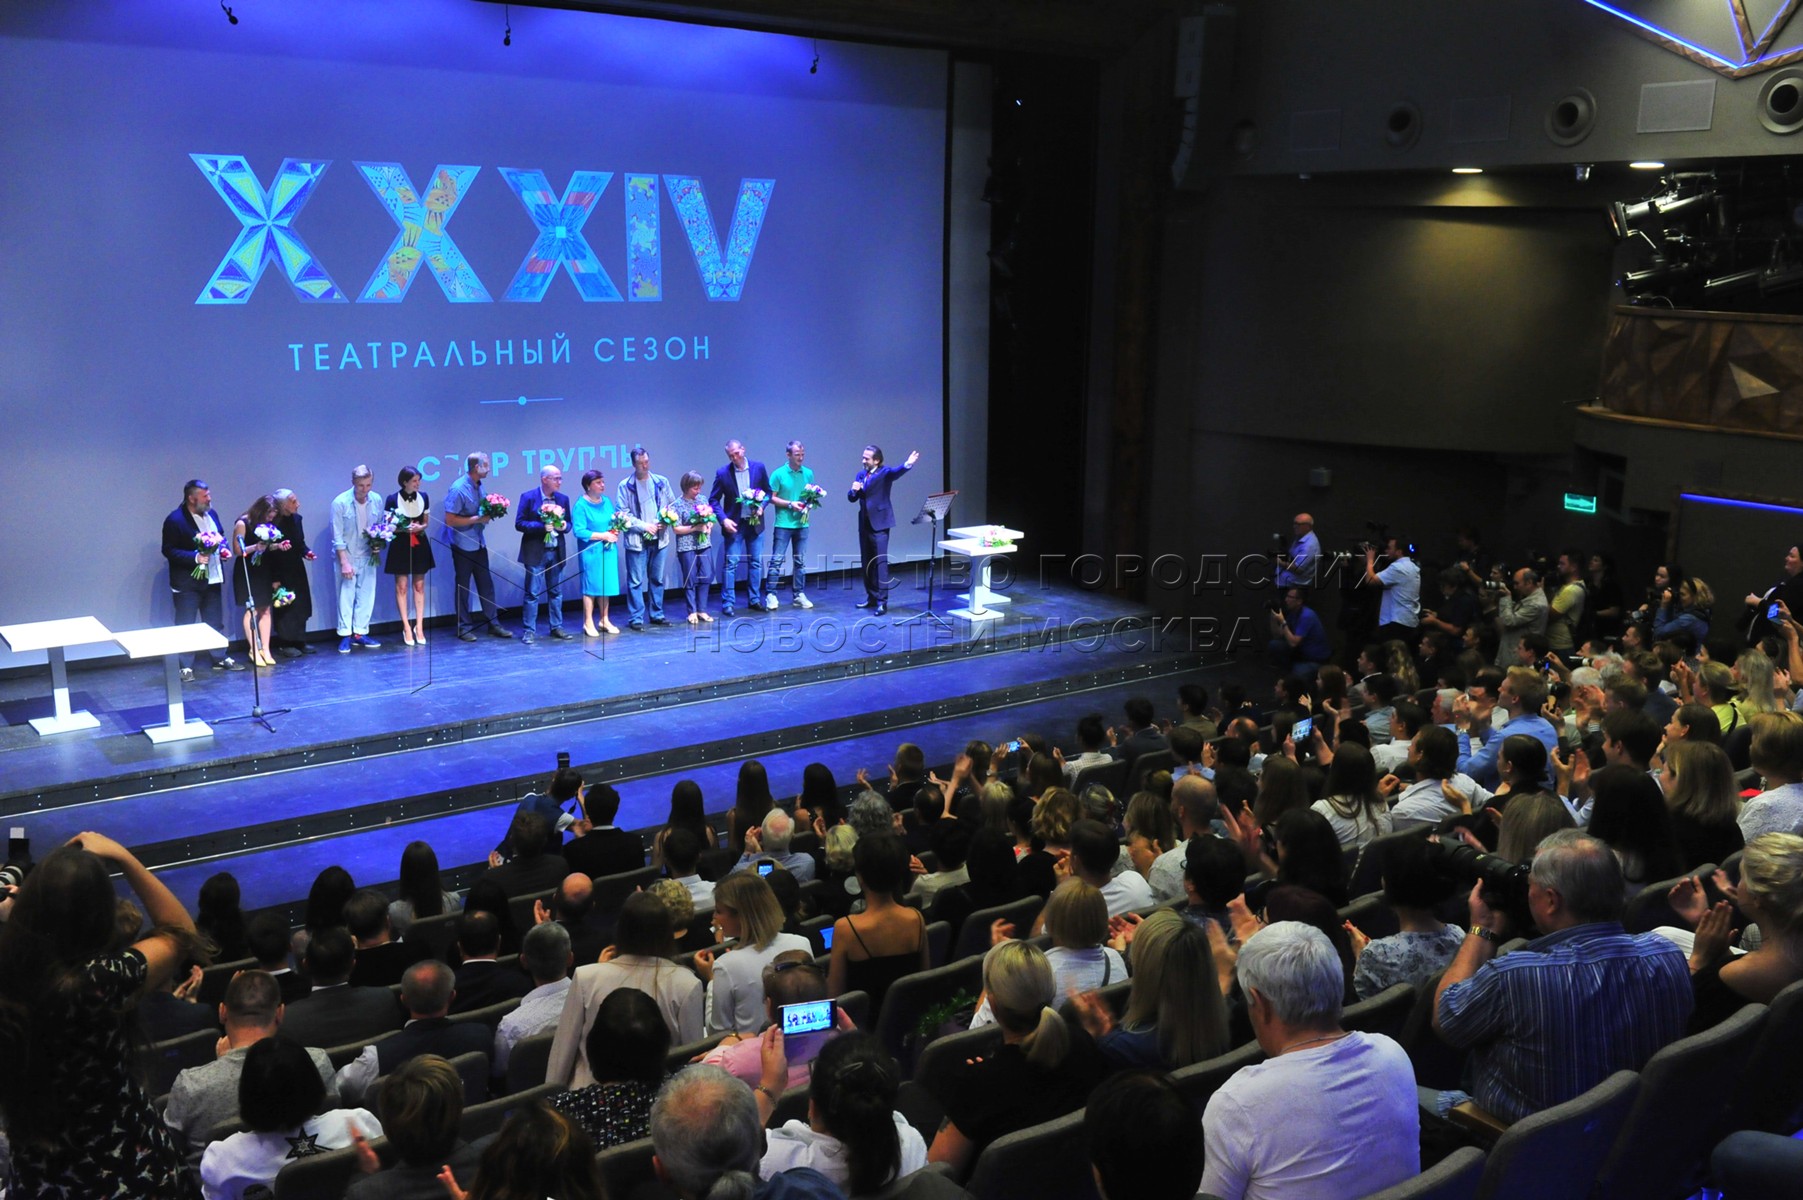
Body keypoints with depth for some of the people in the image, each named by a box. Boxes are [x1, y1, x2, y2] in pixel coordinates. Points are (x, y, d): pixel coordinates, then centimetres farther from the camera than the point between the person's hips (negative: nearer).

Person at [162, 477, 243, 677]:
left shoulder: (211, 514, 7)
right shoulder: (175, 520, -15)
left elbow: (221, 537, 20)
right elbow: (168, 550, -17)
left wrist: (225, 550, 0)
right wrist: (195, 557, -26)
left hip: (212, 579, 7)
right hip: (187, 583, -7)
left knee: (215, 622, 16)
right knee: (185, 626, 0)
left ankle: (220, 658, 28)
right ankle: (185, 667, 6)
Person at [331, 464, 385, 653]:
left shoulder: (376, 501, -2)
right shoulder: (340, 503, -13)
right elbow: (337, 536, -12)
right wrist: (344, 562, -16)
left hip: (368, 556, 4)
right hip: (347, 556, -4)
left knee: (366, 595, 6)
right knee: (346, 596, 0)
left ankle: (360, 633, 16)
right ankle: (345, 636, 7)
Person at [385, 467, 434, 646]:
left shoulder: (423, 497, 1)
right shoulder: (392, 499, -10)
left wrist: (420, 527, -13)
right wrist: (404, 528, -21)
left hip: (419, 544, 3)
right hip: (400, 545, -3)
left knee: (419, 585, 6)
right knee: (402, 586, -1)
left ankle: (419, 626, 11)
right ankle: (407, 627, 5)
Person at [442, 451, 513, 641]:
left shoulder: (479, 486, 5)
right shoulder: (458, 489, -18)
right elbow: (450, 520, -21)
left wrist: (489, 513, -2)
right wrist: (477, 519, -20)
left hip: (479, 543, 7)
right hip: (463, 545, -7)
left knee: (486, 584, 10)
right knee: (463, 587, 5)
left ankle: (493, 623, 18)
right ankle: (464, 627, 14)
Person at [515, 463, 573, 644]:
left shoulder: (563, 498, 7)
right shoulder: (528, 497, -7)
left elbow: (568, 523, 13)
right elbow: (519, 523, -9)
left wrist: (564, 526, -11)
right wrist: (542, 526, -20)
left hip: (557, 552, 5)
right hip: (536, 553, -5)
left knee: (556, 592, 12)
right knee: (532, 593, -2)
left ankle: (556, 627, 21)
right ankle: (530, 631, 3)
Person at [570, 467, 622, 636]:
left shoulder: (607, 500, 8)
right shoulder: (581, 505, -12)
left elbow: (615, 522, 17)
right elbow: (578, 531, -18)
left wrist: (615, 533, -6)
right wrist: (603, 535, -18)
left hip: (608, 550, 6)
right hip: (591, 551, -6)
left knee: (606, 584, 10)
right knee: (591, 586, 0)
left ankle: (604, 620, 21)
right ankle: (588, 623, 9)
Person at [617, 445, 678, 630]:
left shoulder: (661, 482, 8)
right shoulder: (625, 486, -2)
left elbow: (672, 505, 13)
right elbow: (622, 513, -5)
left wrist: (665, 521, -5)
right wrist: (644, 526, -11)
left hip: (659, 538, 4)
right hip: (637, 540, -4)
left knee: (657, 579, 11)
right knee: (636, 581, -3)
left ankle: (656, 614, 21)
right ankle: (636, 618, 2)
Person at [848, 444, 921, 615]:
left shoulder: (885, 472, -6)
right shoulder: (861, 474, 12)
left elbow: (896, 472, -29)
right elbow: (851, 498, 11)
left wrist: (907, 464, -50)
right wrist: (854, 490, -12)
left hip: (879, 522, -6)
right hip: (864, 523, 6)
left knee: (880, 561, -9)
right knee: (866, 561, 11)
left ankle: (882, 601, -8)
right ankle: (871, 596, 22)